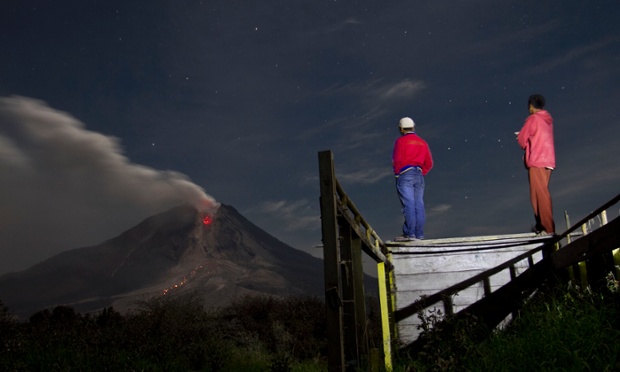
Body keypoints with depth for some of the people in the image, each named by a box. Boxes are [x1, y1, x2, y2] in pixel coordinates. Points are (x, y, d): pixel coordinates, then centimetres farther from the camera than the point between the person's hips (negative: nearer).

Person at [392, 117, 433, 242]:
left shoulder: (401, 141, -1)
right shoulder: (422, 142, 17)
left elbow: (396, 160, -7)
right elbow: (429, 163, 13)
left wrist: (397, 172, 7)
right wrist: (421, 173, 15)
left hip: (405, 175, -5)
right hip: (419, 175, 5)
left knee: (408, 204, -9)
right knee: (419, 205, 5)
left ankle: (409, 233, -13)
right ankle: (419, 234, 5)